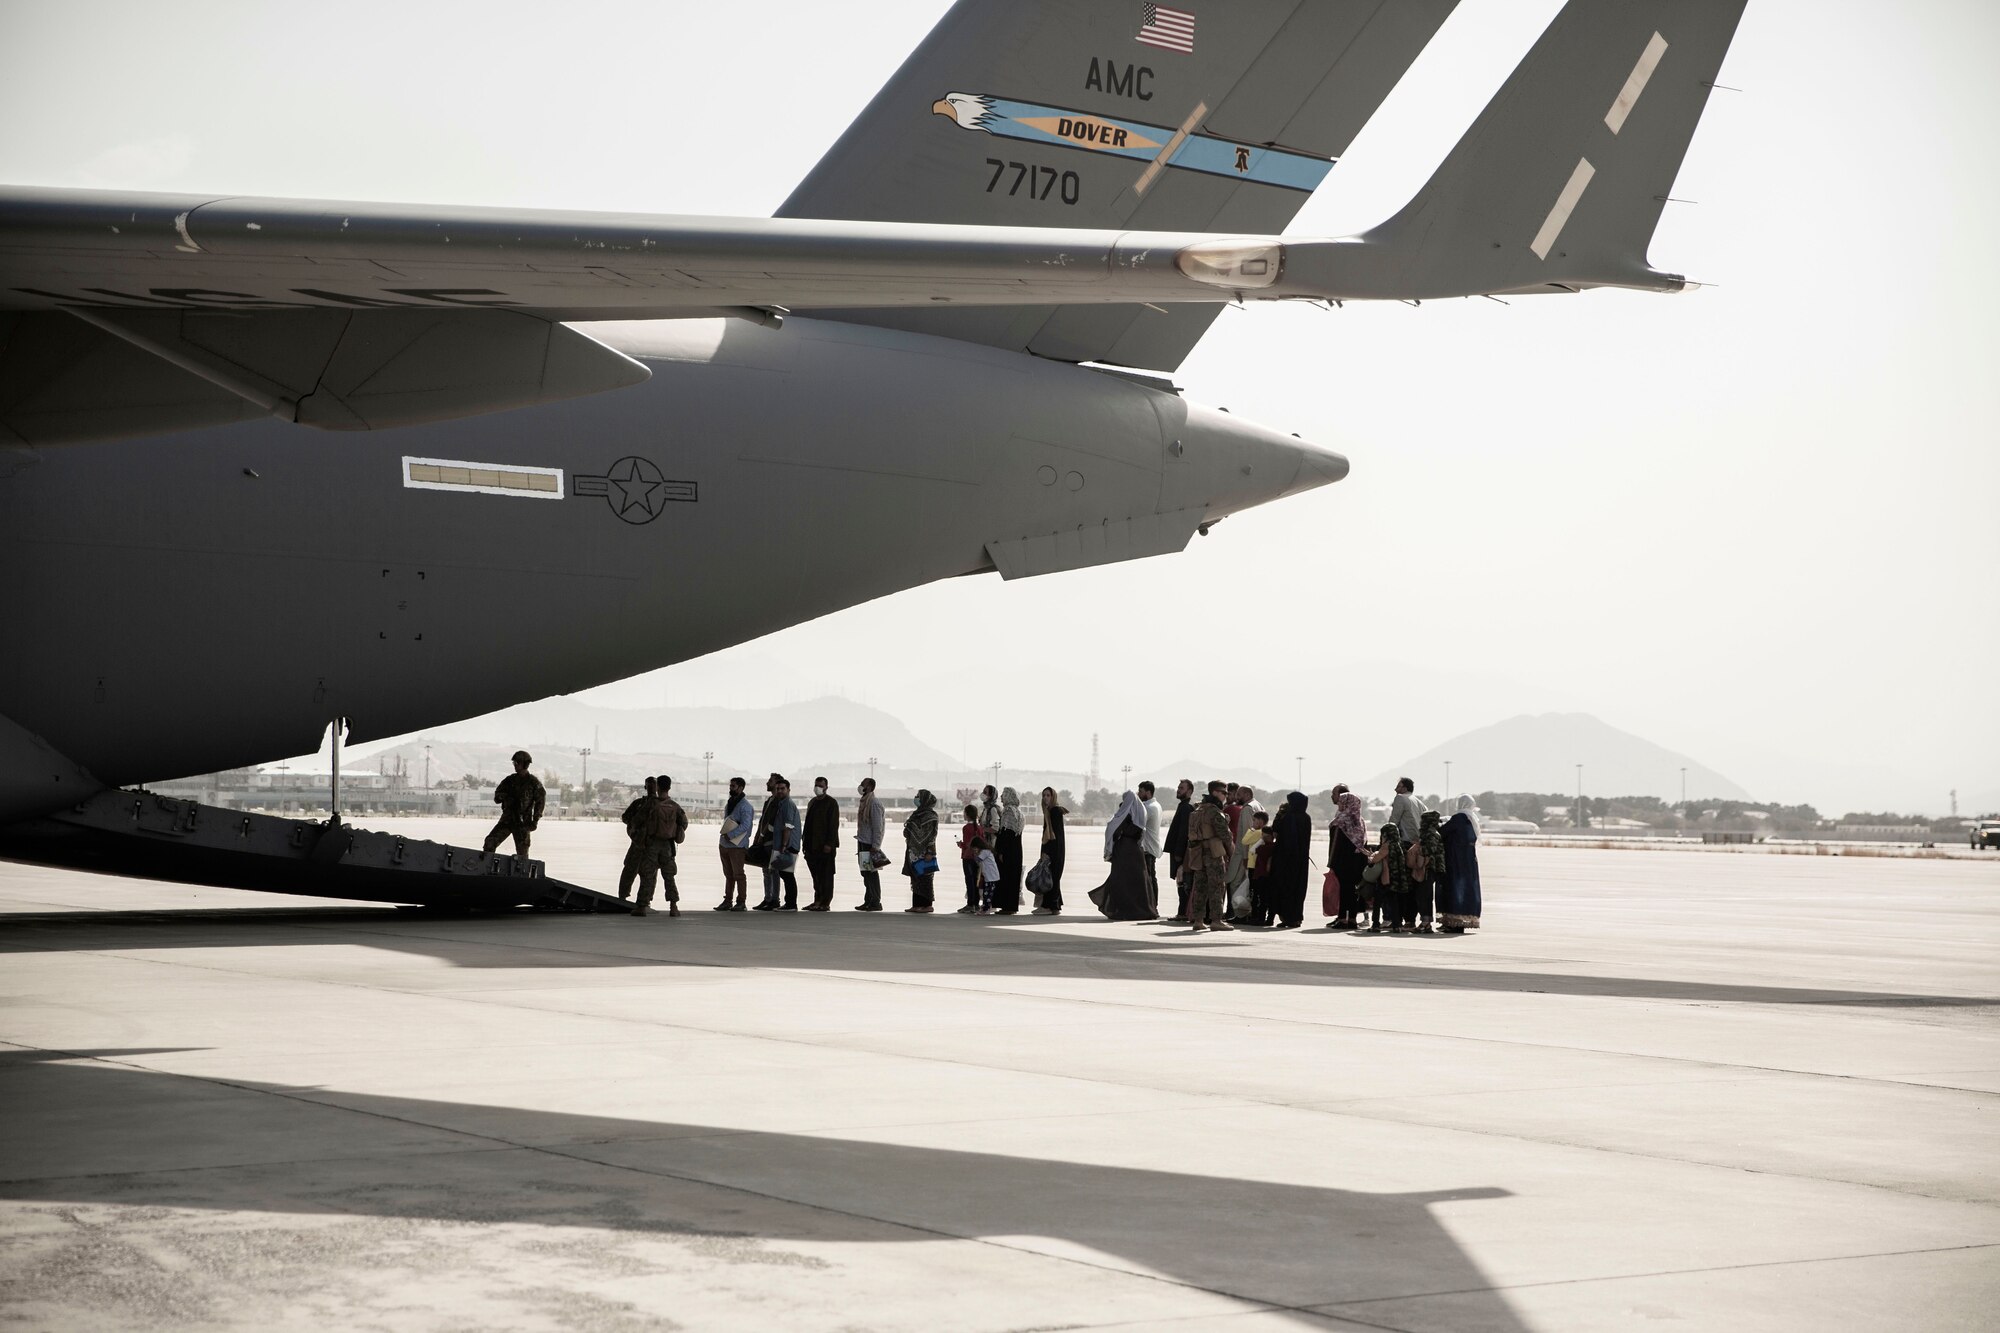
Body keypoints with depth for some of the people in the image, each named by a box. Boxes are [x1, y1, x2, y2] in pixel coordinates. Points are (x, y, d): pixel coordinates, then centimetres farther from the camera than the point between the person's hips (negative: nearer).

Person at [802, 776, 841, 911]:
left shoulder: (831, 803, -4)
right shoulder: (812, 802, 18)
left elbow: (834, 824, -10)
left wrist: (829, 844, -17)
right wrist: (806, 843, 13)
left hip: (825, 845, -7)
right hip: (813, 845, 7)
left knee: (825, 875, -4)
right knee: (816, 874, 9)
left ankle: (825, 903, -3)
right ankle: (817, 900, 14)